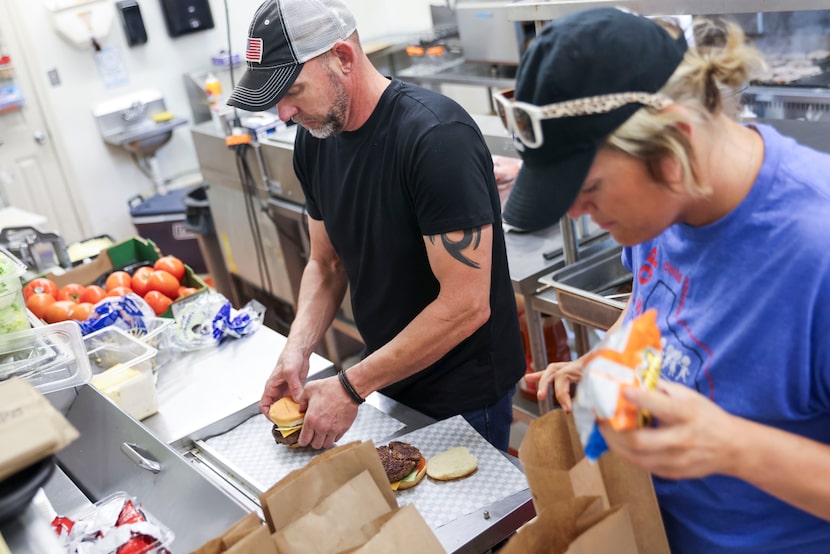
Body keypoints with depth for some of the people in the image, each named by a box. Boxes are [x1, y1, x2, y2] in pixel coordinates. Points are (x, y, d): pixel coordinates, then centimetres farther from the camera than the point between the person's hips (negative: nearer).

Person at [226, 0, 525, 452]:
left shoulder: (436, 137, -27)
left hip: (464, 388, -7)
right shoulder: (315, 137, -3)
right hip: (390, 377, 7)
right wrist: (297, 350, -10)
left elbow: (466, 306, -28)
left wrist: (351, 388, -22)